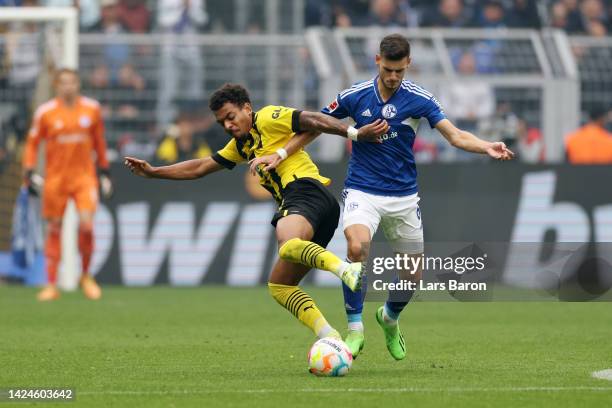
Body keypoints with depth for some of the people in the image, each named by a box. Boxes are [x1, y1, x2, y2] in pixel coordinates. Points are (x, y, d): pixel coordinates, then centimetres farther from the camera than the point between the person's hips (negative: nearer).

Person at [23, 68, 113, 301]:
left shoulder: (92, 109, 3)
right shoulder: (45, 112, -3)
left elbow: (99, 142, 14)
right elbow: (32, 142, 5)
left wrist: (104, 171, 15)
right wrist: (29, 171, -4)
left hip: (84, 176, 1)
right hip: (55, 177, 0)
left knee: (87, 225, -14)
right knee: (54, 229, 3)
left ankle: (86, 276, 8)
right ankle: (51, 285, 12)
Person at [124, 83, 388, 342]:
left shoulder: (267, 118, 4)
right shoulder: (241, 145, 30)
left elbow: (313, 121, -6)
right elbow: (199, 168, 37)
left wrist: (355, 134, -18)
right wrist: (153, 172, 35)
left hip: (305, 188, -10)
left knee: (287, 242, -40)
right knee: (278, 285, 5)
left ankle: (348, 270, -60)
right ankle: (331, 340, -9)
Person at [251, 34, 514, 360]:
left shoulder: (419, 99, -5)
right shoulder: (354, 96, -5)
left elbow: (455, 135, -9)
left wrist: (487, 148, -28)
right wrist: (280, 155, 0)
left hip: (404, 196, 2)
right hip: (362, 191, -2)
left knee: (412, 276, 6)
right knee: (357, 245, -31)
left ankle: (390, 318, 40)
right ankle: (355, 329, -21)